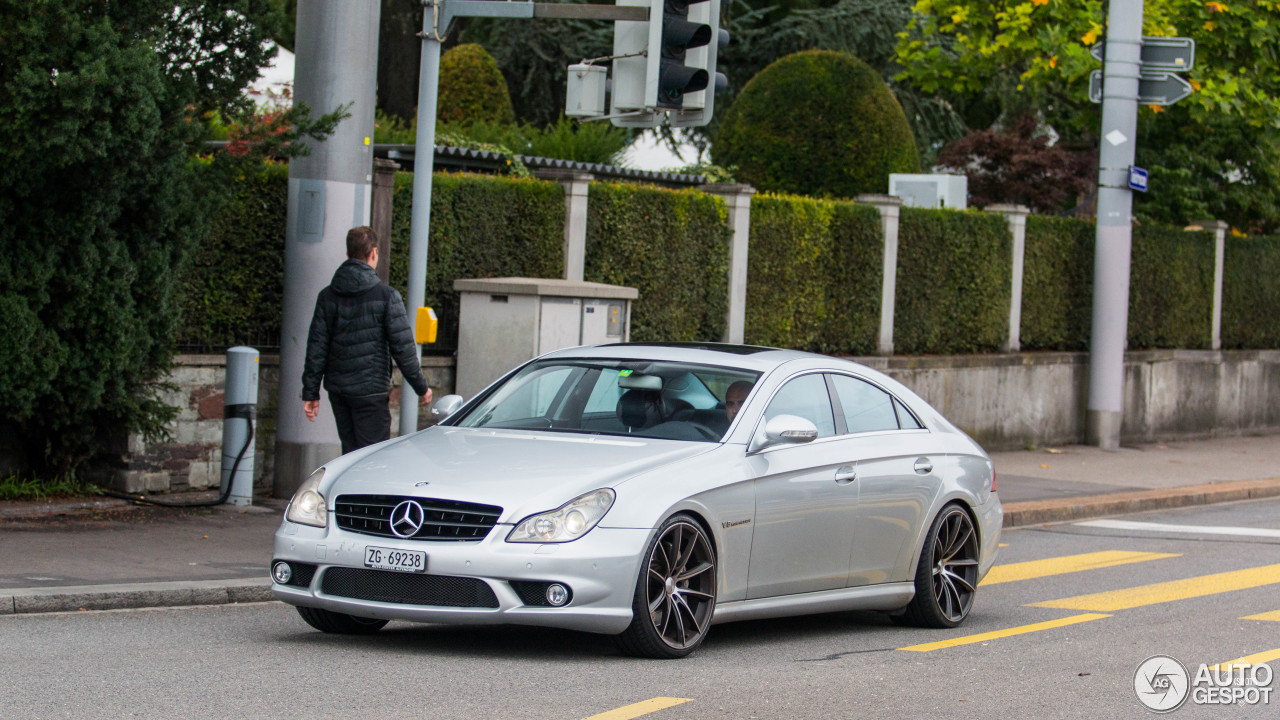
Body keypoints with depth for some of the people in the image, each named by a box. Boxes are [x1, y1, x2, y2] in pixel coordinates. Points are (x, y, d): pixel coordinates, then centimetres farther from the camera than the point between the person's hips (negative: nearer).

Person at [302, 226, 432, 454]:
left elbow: (316, 347, 4)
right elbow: (402, 347, -9)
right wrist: (421, 387, 0)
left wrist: (311, 392, 8)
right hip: (370, 391, -5)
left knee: (350, 452, 13)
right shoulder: (386, 296, -9)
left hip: (337, 390, 5)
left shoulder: (328, 296, 5)